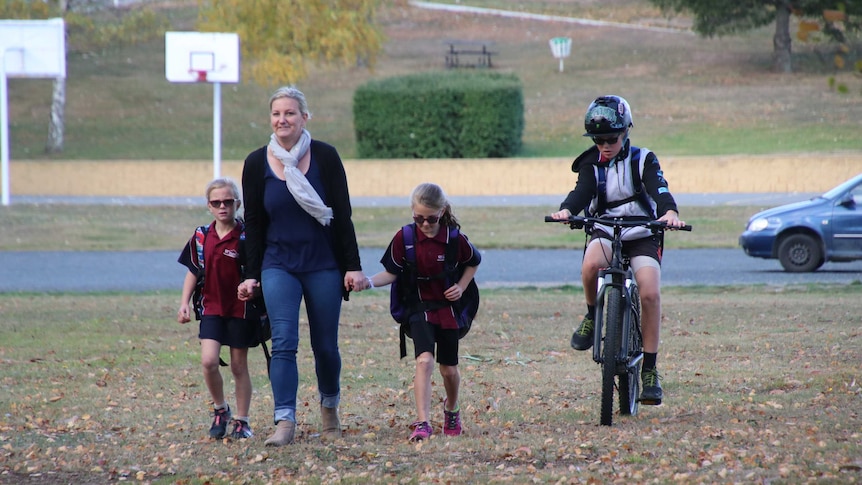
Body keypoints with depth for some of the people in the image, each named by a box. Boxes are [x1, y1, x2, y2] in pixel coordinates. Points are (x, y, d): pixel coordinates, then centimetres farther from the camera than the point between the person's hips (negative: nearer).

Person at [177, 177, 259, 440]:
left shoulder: (247, 236, -8)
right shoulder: (202, 237, 3)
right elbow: (193, 272, 12)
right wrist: (184, 303, 4)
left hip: (240, 309, -2)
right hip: (212, 307, 2)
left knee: (239, 366, 5)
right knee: (209, 361, -12)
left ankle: (241, 421, 15)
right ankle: (220, 409, 10)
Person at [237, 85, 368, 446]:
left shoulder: (324, 157, -6)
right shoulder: (257, 164, -1)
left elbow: (343, 215, -3)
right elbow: (253, 224, 5)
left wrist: (353, 266, -6)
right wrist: (251, 276, 3)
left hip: (323, 265, -1)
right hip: (278, 265, 1)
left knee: (325, 346, 8)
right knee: (283, 342, -13)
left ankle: (329, 406, 33)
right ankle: (285, 422, -16)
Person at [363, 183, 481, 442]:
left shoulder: (455, 239, -9)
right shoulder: (404, 238, -11)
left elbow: (474, 262, 10)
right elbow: (391, 273, -5)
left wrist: (461, 287, -2)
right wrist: (369, 282, -22)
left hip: (448, 308, 1)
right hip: (420, 308, -1)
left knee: (449, 368, 12)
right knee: (424, 360, -22)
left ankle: (452, 409, 43)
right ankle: (423, 423, -25)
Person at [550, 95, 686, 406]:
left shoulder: (643, 160, -2)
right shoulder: (591, 164, 3)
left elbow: (659, 190, -19)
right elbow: (582, 192, -15)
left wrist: (670, 212, -42)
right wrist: (566, 211, -39)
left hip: (642, 234, -1)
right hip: (605, 231, 1)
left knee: (650, 293, -21)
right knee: (590, 264, -35)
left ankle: (650, 369, -12)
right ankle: (593, 316, -6)